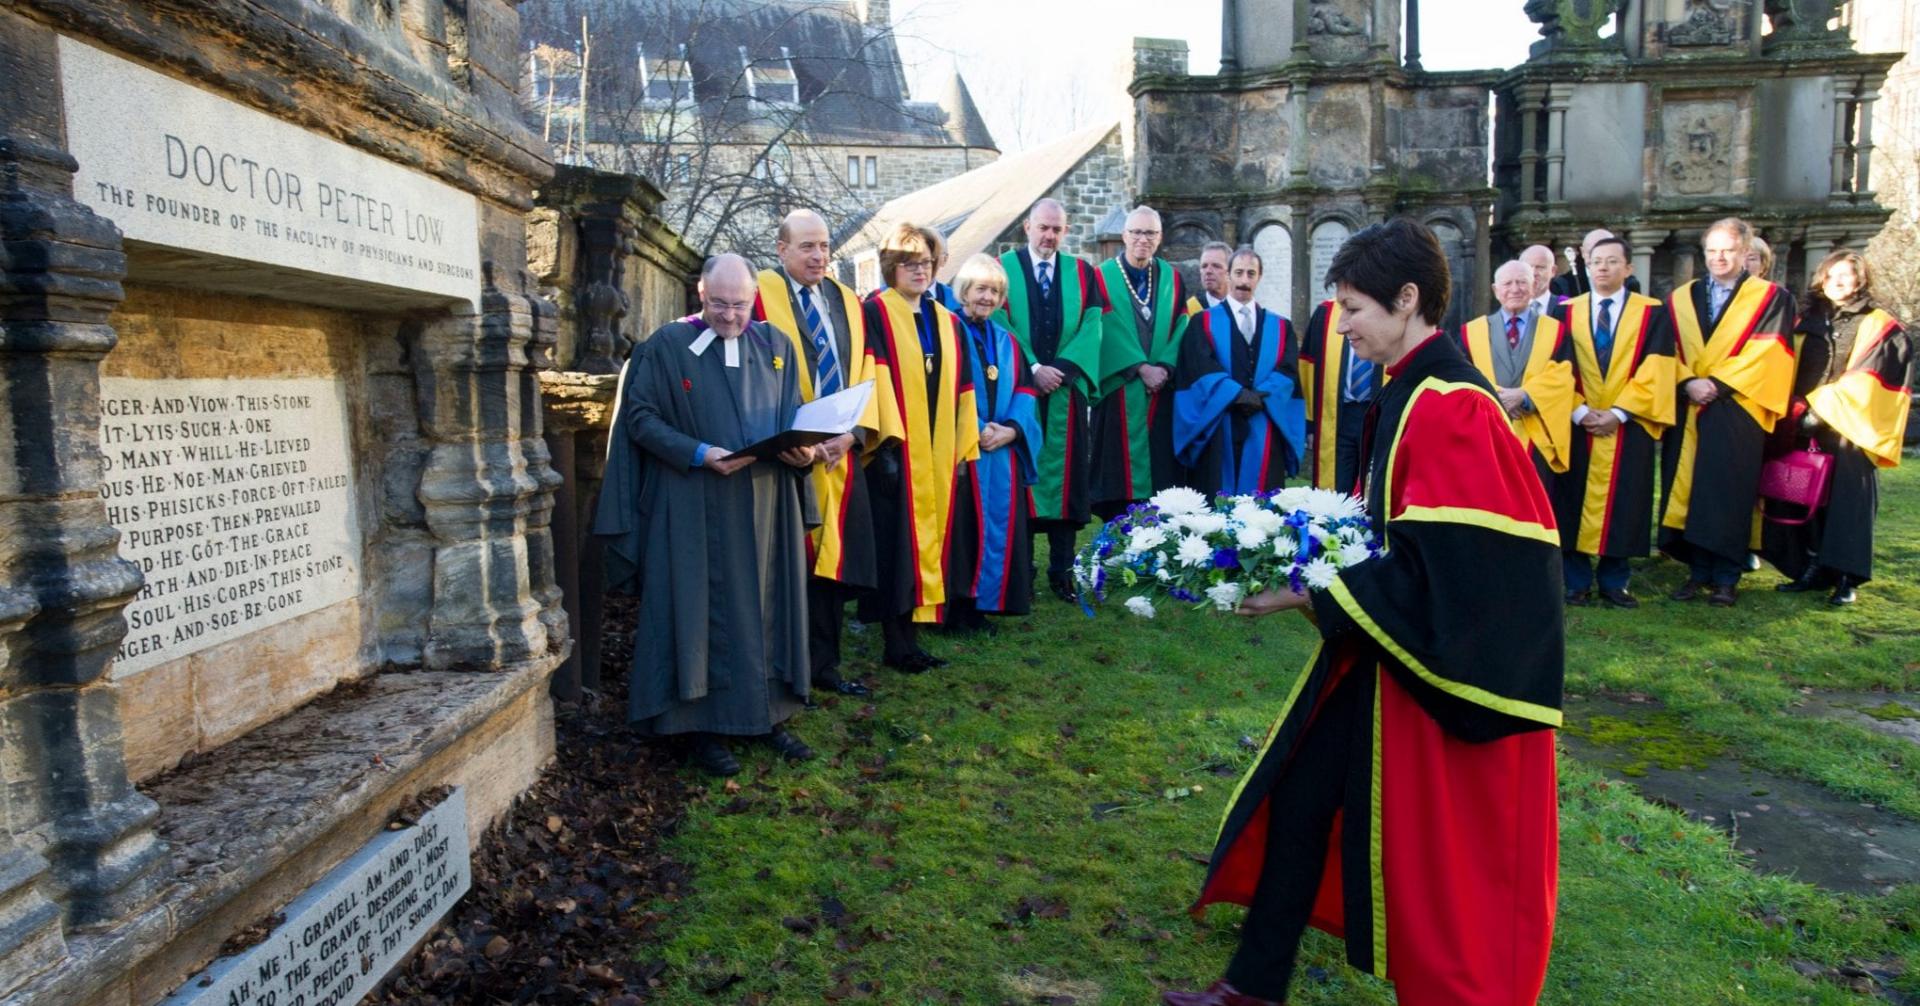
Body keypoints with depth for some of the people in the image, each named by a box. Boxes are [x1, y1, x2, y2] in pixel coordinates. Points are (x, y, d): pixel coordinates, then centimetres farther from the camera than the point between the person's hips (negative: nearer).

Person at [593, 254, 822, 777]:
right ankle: (706, 724, 12)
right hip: (696, 509, -4)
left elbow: (794, 415, 14)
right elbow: (639, 416, -7)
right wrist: (698, 454, -20)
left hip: (766, 506, 4)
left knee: (769, 605, 9)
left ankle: (769, 713, 21)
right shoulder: (667, 345, -3)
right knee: (703, 608, 1)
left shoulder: (776, 345, 10)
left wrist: (802, 449, -9)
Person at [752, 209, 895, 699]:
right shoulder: (760, 296, -3)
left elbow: (863, 372, 9)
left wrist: (852, 433, -7)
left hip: (840, 454, 5)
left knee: (833, 562, 8)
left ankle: (823, 666, 20)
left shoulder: (846, 302, 15)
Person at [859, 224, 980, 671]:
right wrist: (884, 444, -17)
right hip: (896, 451, -5)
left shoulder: (946, 321, 16)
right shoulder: (875, 313, -1)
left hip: (936, 453, 6)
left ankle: (910, 637, 15)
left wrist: (963, 448, 9)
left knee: (926, 541, 7)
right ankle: (896, 642, 5)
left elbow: (960, 391, 14)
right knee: (896, 542, -3)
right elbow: (874, 382, -10)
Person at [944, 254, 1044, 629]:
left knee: (997, 526, 6)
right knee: (961, 527, -5)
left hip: (1002, 452, 6)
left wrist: (1012, 428, -7)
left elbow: (1024, 389, 11)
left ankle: (983, 602, 16)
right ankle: (954, 608, 3)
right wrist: (975, 430, -16)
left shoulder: (1006, 341, 18)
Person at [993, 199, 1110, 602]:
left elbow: (1091, 326, 2)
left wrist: (1061, 368, -12)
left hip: (1066, 391, 2)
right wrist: (1033, 369, -14)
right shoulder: (1003, 269, 4)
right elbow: (999, 325, -5)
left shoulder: (1082, 273, 11)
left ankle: (1062, 572, 9)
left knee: (1064, 477, 3)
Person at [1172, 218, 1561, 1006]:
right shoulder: (1413, 393, 8)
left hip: (1440, 660, -10)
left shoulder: (1448, 407, -21)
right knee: (1301, 795, 13)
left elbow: (1433, 568, -26)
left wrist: (1307, 594, -21)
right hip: (1391, 642, 10)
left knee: (1433, 848, 7)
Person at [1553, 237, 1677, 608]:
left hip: (1628, 426, -1)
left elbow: (1655, 370, -5)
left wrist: (1618, 412, -13)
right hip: (1577, 424, 1)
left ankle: (1614, 583, 13)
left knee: (1621, 503, 3)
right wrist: (1579, 411, -11)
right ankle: (1577, 583, 10)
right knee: (1575, 502, 2)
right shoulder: (1567, 312, 7)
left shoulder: (1652, 313, 3)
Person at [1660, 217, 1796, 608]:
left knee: (1728, 493, -3)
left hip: (1737, 411, -3)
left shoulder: (1771, 298, 5)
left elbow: (1765, 353, -6)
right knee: (1688, 489, 3)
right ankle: (1698, 571, 11)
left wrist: (1717, 383, -14)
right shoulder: (1680, 299, 13)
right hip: (1686, 410, 3)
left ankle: (1726, 578, 4)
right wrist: (1688, 382, -11)